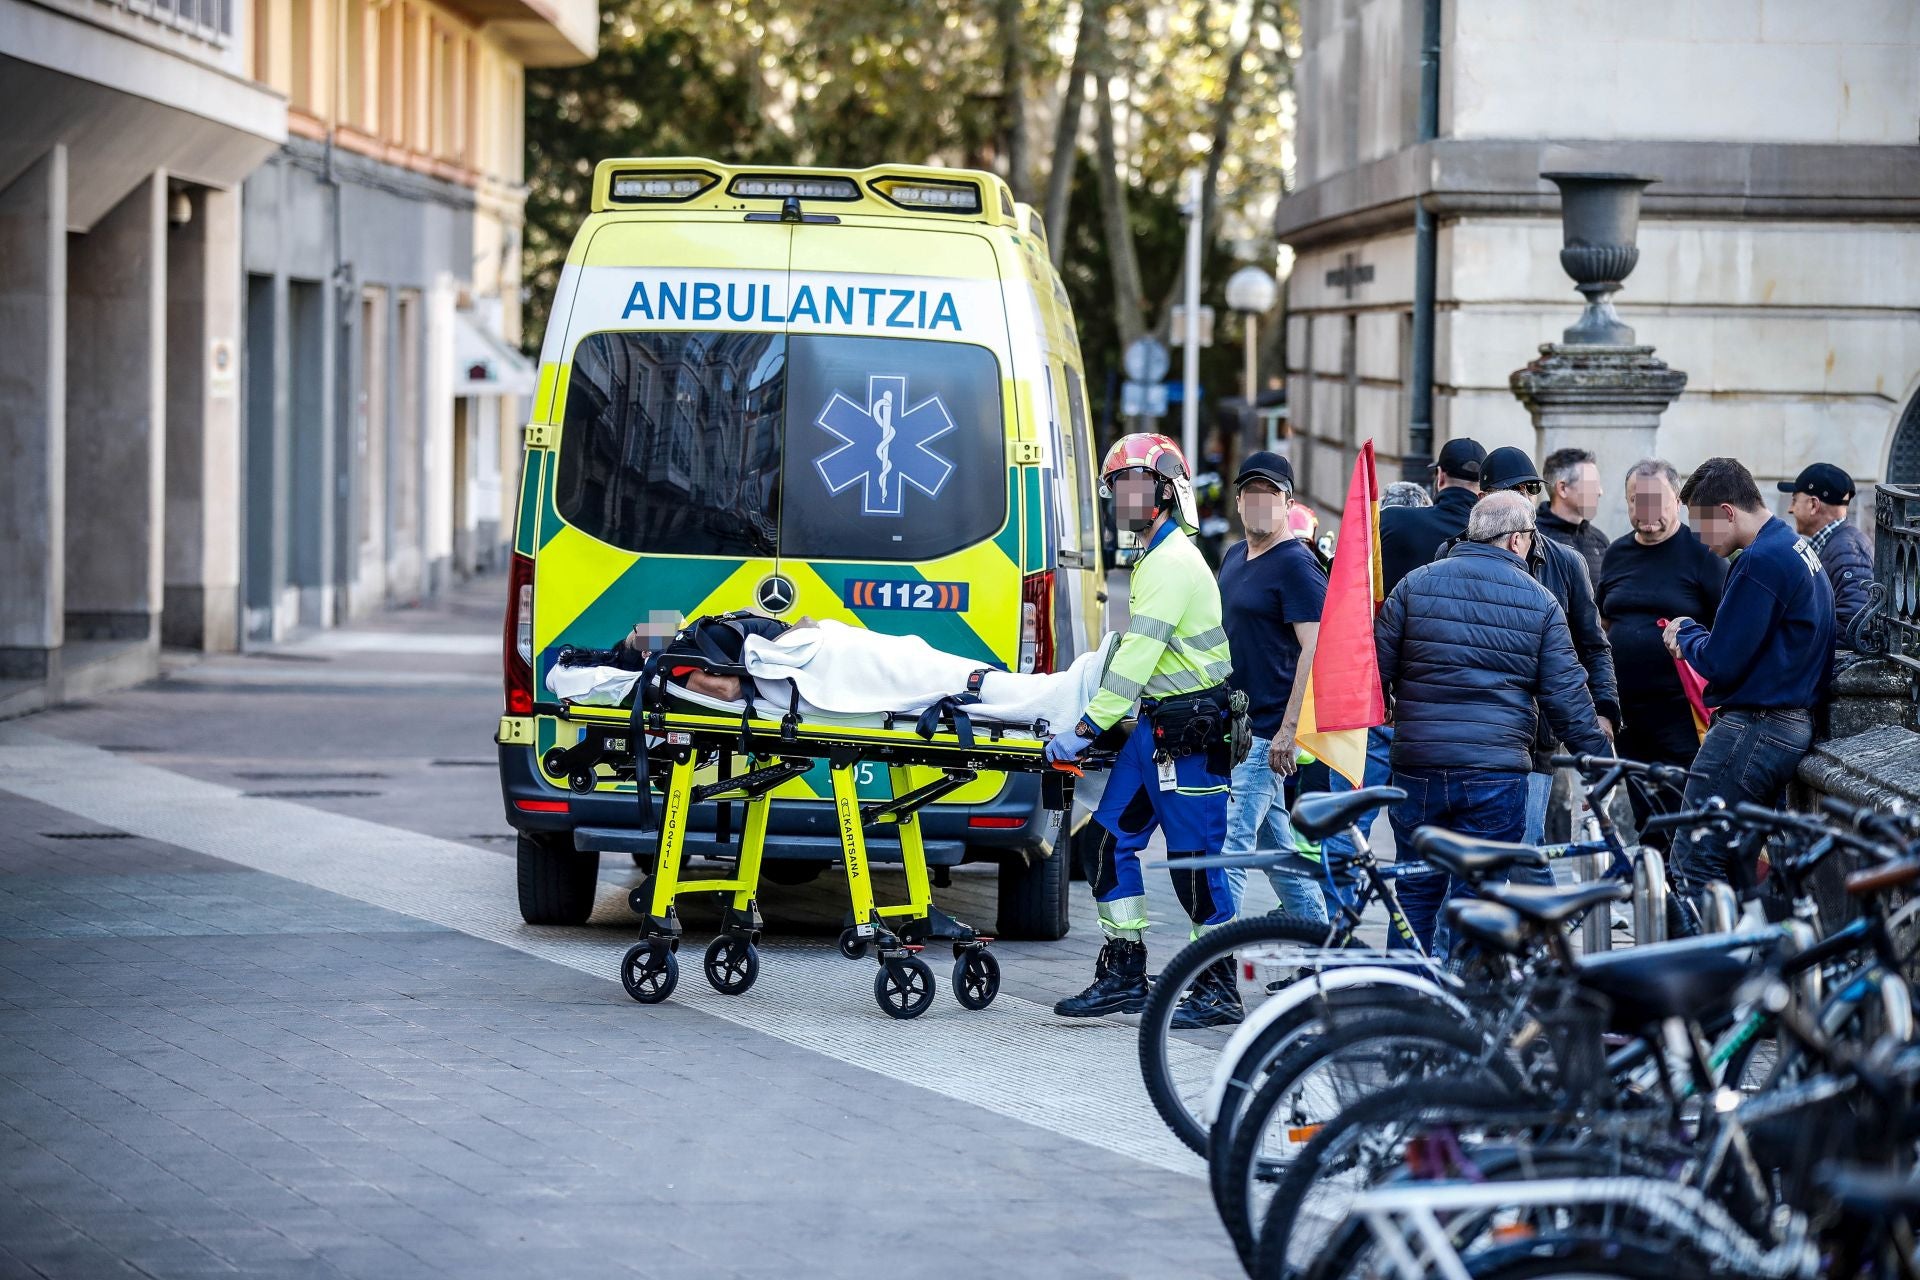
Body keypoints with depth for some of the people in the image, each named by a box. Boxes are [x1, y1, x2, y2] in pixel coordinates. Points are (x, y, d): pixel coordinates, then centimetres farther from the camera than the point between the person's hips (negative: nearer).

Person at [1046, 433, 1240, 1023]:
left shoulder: (1172, 563, -16)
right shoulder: (1157, 558, 18)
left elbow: (1139, 657, -22)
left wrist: (1086, 729, -24)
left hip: (1191, 729, -10)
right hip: (1156, 723, 10)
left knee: (1195, 856, -6)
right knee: (1111, 839, 7)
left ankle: (1219, 990, 1)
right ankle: (1123, 974, 11)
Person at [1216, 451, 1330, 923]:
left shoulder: (1296, 564, -12)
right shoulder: (1234, 556, 16)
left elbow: (1315, 649, -19)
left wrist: (1289, 729, -23)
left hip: (1265, 734, -9)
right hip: (1232, 727, 9)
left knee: (1226, 849, -13)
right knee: (1280, 853, 13)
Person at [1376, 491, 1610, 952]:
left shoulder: (1416, 584, 4)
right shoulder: (1540, 602, 2)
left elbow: (1376, 669, 5)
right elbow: (1566, 694, 0)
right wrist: (1599, 762, 9)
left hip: (1417, 767, 2)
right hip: (1497, 773, -2)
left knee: (1415, 894, 12)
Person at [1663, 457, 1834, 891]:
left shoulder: (1762, 560, -17)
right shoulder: (1797, 549, 17)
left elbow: (1722, 664, -18)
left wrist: (1685, 633, 1)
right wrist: (1695, 641, 10)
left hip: (1755, 726, -11)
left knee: (1694, 859, -8)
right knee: (1733, 859, 15)